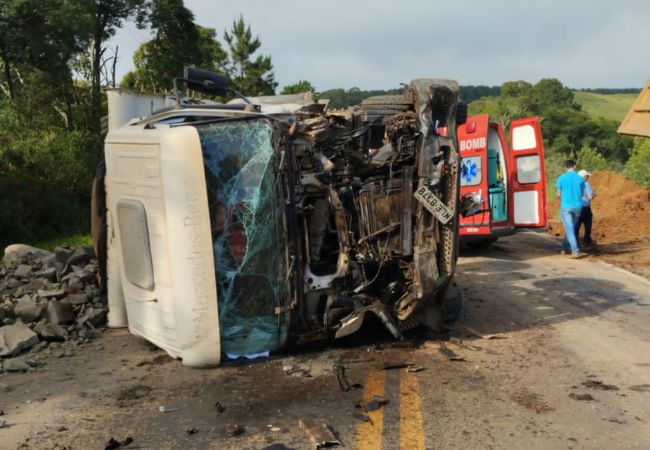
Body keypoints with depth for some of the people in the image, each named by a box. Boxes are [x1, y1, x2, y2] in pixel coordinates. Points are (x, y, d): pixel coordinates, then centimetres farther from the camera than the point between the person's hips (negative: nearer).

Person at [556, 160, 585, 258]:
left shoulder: (561, 178, -5)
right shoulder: (580, 178, 1)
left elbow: (558, 194, -1)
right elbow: (582, 194, 9)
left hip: (566, 206, -3)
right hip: (577, 206, 3)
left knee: (569, 229, -2)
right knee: (571, 228, 18)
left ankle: (575, 251, -11)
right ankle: (565, 247, 27)